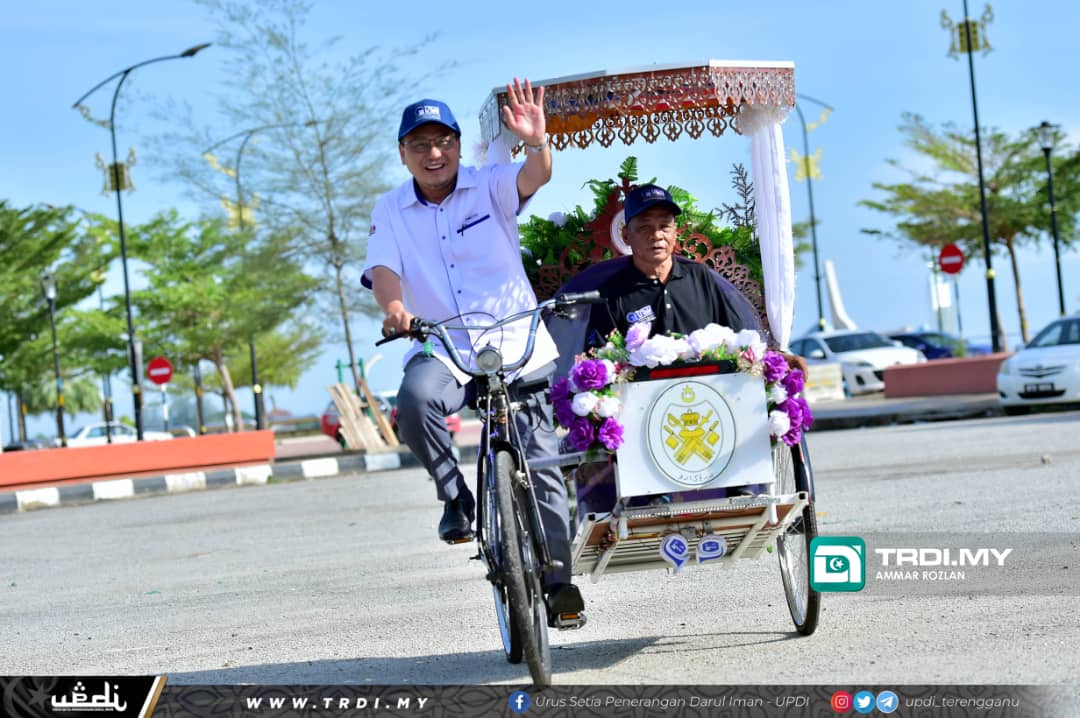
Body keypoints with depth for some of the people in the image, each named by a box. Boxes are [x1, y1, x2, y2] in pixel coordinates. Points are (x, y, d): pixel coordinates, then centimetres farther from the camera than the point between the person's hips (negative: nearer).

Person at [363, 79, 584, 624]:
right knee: (415, 401, -33)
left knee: (540, 465, -3)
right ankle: (456, 497, -10)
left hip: (518, 346, 0)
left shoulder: (490, 186, 1)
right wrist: (394, 307, -30)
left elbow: (535, 177, -18)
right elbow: (383, 269, -7)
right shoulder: (391, 211, 7)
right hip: (441, 348, 0)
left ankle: (557, 578, 8)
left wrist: (537, 143, -42)